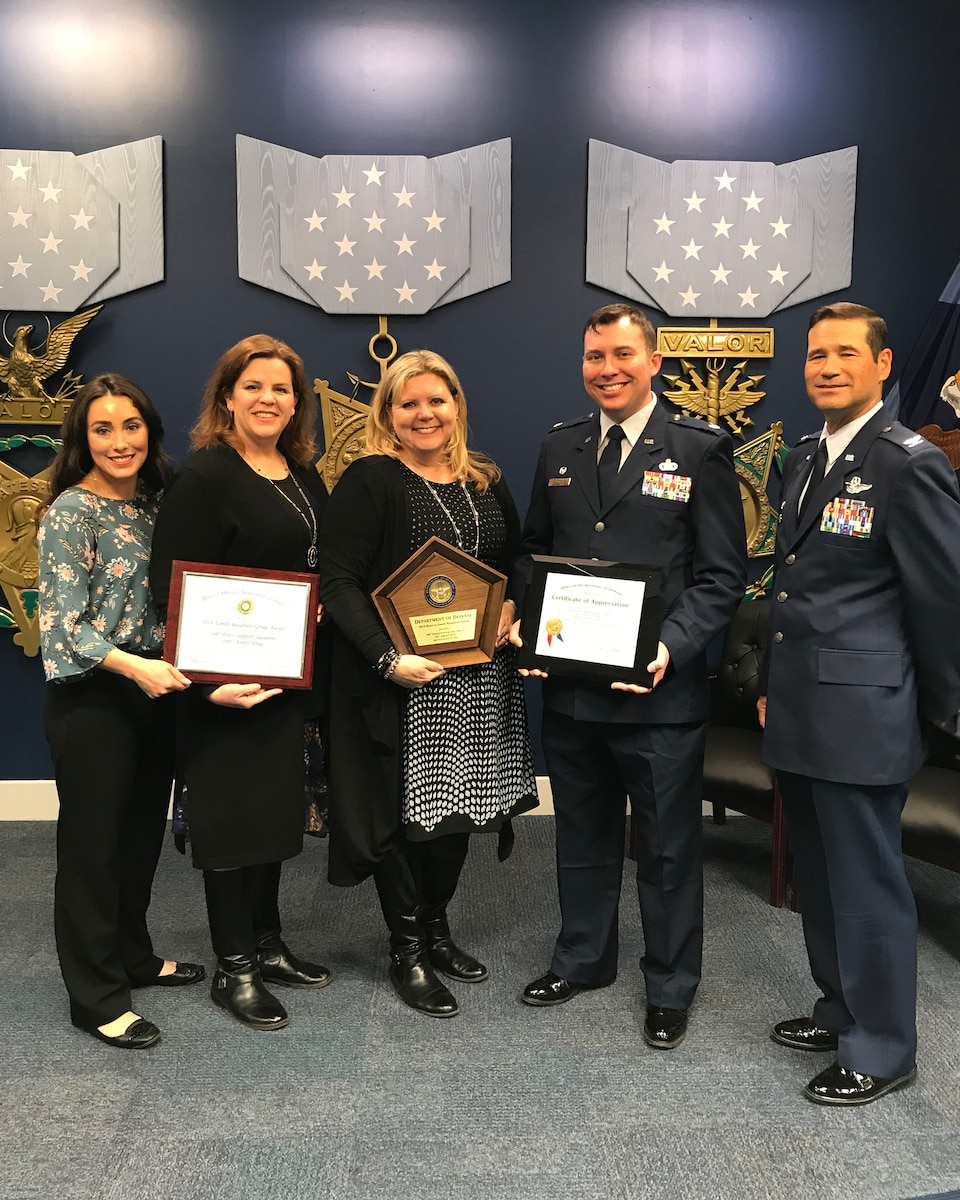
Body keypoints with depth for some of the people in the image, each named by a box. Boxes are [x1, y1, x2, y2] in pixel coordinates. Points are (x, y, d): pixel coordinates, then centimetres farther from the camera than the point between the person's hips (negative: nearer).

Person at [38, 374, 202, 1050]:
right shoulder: (72, 513, -11)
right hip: (92, 699, -7)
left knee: (144, 830, 17)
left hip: (156, 690, 7)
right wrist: (133, 666, -27)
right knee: (93, 840, 3)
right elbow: (63, 623, -16)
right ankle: (95, 996, 16)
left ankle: (133, 956, 35)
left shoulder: (154, 503, 9)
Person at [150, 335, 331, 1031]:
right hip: (228, 681, -7)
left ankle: (266, 944, 34)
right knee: (231, 814, 4)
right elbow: (175, 584, -18)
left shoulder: (304, 475, 11)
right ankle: (234, 969, 20)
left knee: (275, 807, 17)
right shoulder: (205, 476, -12)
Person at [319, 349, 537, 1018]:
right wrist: (387, 657, -24)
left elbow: (518, 567, 19)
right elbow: (338, 581, -13)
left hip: (478, 677, 6)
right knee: (407, 811, 3)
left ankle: (437, 928, 34)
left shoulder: (486, 483, 11)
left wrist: (514, 612, -3)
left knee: (460, 802, 14)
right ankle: (407, 951, 21)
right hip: (400, 679, -6)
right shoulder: (369, 482, -7)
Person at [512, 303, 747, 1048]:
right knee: (582, 837, 21)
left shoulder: (701, 450, -6)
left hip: (659, 687, -4)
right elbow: (534, 551, 14)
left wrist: (673, 645, -22)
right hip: (569, 682, 5)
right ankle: (583, 958, 42)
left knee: (668, 847, 11)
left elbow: (723, 575, -8)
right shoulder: (560, 447, 8)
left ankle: (671, 988, 31)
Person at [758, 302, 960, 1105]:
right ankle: (844, 1011, 38)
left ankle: (883, 1049, 24)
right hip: (798, 714, 8)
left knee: (867, 881, 5)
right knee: (820, 876, 19)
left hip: (860, 715, -8)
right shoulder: (804, 459, 12)